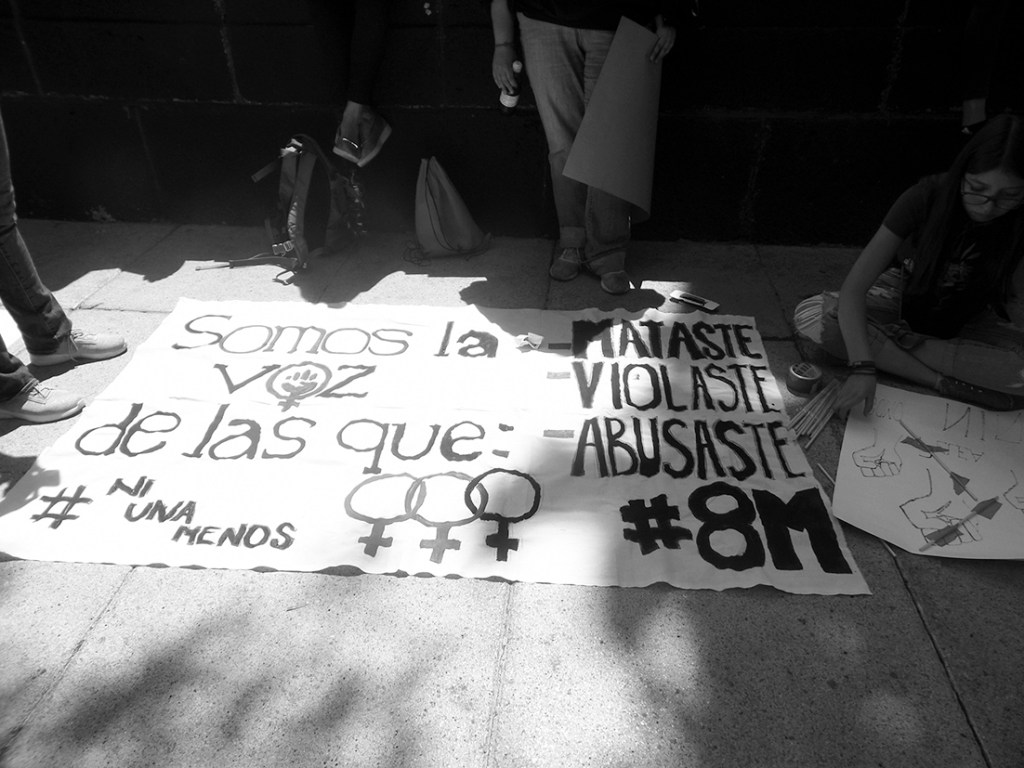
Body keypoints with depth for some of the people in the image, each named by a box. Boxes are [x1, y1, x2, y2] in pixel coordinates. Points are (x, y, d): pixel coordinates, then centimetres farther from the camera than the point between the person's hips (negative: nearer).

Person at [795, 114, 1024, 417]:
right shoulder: (926, 198, -26)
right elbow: (854, 287, -33)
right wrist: (862, 368, -45)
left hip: (970, 319, 1)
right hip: (905, 297, 0)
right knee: (811, 315, -31)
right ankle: (941, 383, -27)